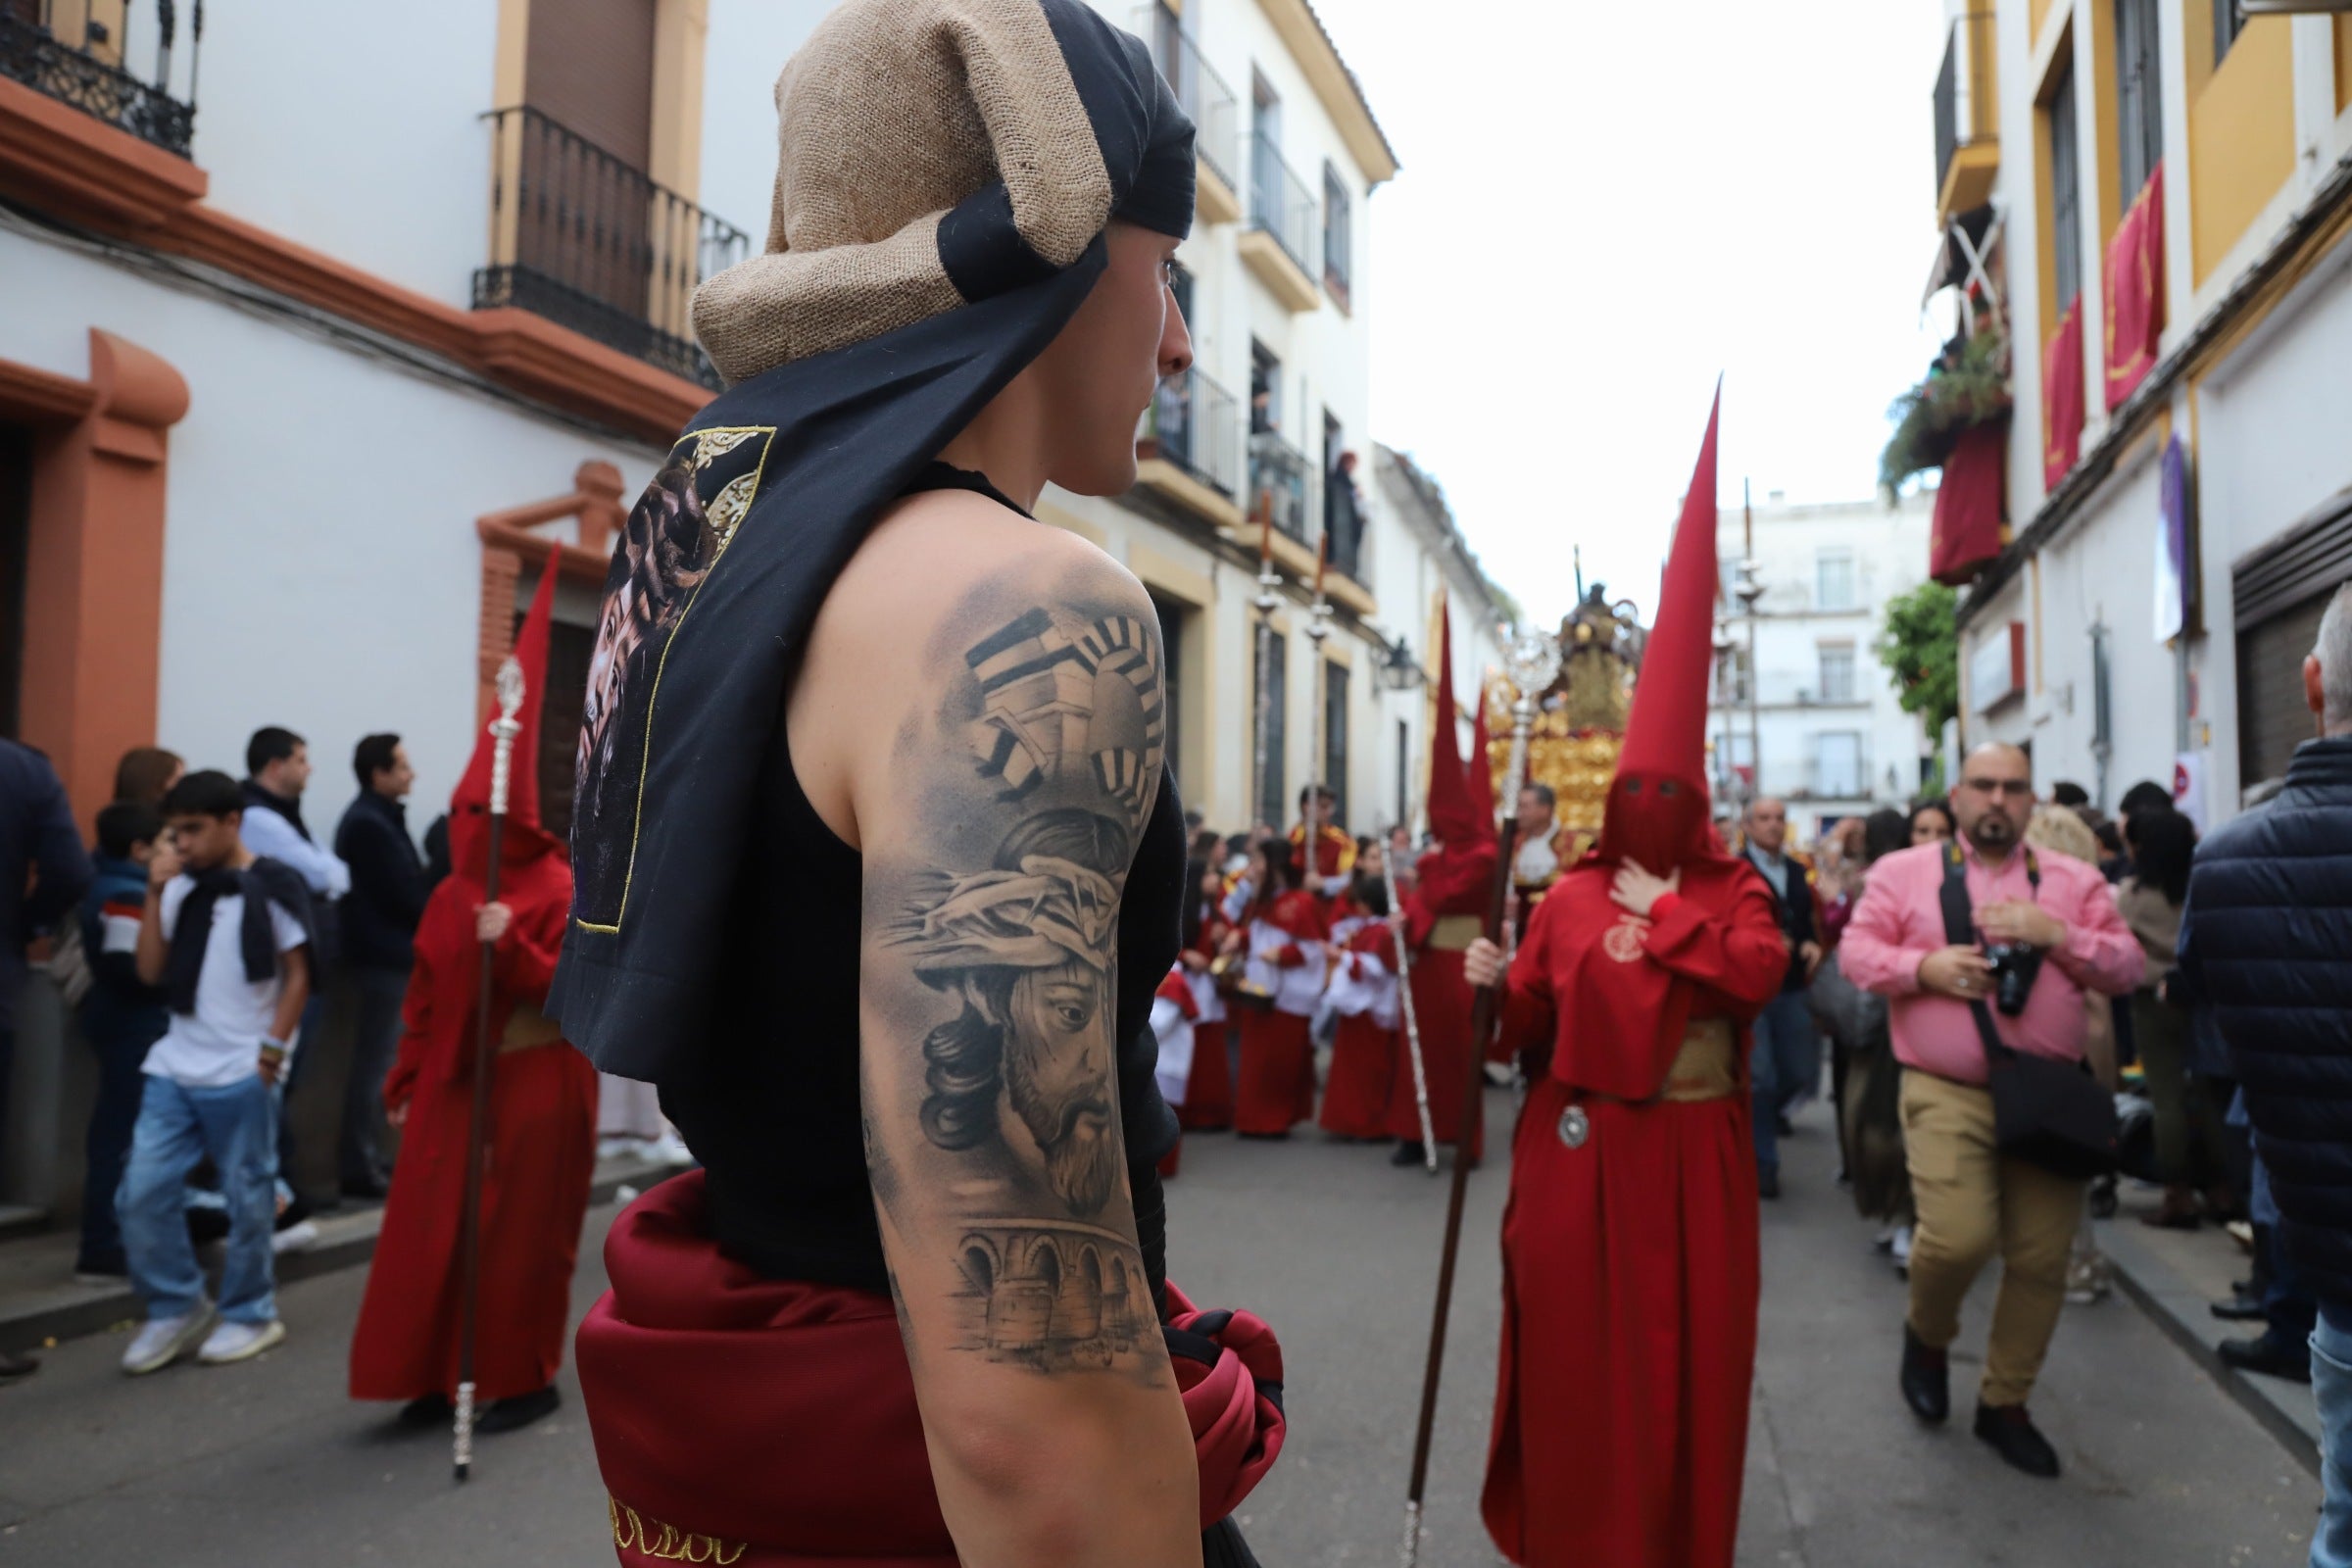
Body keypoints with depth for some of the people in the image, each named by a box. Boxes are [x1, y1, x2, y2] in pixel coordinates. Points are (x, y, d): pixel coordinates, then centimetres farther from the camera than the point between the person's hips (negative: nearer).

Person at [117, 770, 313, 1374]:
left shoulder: (273, 885, -6)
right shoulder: (181, 886, 9)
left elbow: (297, 975, -4)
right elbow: (151, 971, 6)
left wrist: (274, 1047, -10)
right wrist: (156, 893, -1)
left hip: (242, 1073, -5)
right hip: (174, 1066, 5)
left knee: (247, 1198, 4)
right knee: (142, 1194, 4)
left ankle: (250, 1315, 20)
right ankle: (176, 1309, 21)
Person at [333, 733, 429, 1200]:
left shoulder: (375, 817, 14)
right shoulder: (370, 823, -16)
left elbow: (403, 886, 14)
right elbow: (404, 896, -18)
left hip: (386, 954, 10)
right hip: (384, 956, -10)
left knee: (376, 1062, 14)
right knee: (375, 1064, -4)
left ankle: (367, 1160, 23)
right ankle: (359, 1168, 2)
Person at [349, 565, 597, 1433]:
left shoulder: (559, 891, -11)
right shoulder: (452, 896, 9)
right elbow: (424, 996, 12)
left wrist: (511, 946, -28)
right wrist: (409, 1081, 10)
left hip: (534, 1084, -6)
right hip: (456, 1080, 7)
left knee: (522, 1233, 2)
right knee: (432, 1228, 7)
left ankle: (528, 1379, 17)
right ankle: (439, 1376, 20)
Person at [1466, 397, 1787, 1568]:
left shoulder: (1732, 890, 3)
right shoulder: (1570, 898, 4)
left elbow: (1762, 969, -18)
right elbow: (1532, 1021, 1)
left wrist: (1663, 918, -14)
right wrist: (1496, 986, -19)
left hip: (1691, 1146, 0)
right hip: (1579, 1142, 0)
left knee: (1689, 1338, 10)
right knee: (1577, 1332, 6)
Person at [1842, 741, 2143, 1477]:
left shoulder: (2074, 880, 11)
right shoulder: (1902, 871, 5)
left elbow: (2126, 968, 5)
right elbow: (1857, 952, 0)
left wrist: (2056, 934, -11)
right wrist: (1924, 967, -17)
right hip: (1946, 1094, -3)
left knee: (2041, 1260, 6)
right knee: (1958, 1237, -17)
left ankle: (2004, 1404, 27)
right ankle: (1926, 1335, 18)